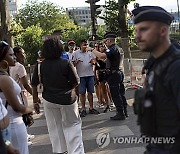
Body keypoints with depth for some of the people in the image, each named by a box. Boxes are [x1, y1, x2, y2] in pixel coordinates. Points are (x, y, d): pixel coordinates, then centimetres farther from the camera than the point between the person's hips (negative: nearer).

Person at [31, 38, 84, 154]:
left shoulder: (40, 66, -5)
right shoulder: (66, 63, -12)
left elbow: (34, 85, -2)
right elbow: (75, 83, -10)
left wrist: (35, 100, 8)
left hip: (49, 100, 3)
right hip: (67, 99, -2)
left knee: (55, 127, 17)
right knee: (72, 126, 10)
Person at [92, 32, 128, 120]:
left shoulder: (112, 49, -16)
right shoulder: (120, 49, 16)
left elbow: (102, 56, -32)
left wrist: (93, 50, -21)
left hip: (113, 74, -10)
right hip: (120, 72, 10)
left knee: (115, 95, -4)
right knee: (121, 93, 14)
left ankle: (120, 114, -1)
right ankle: (124, 112, 21)